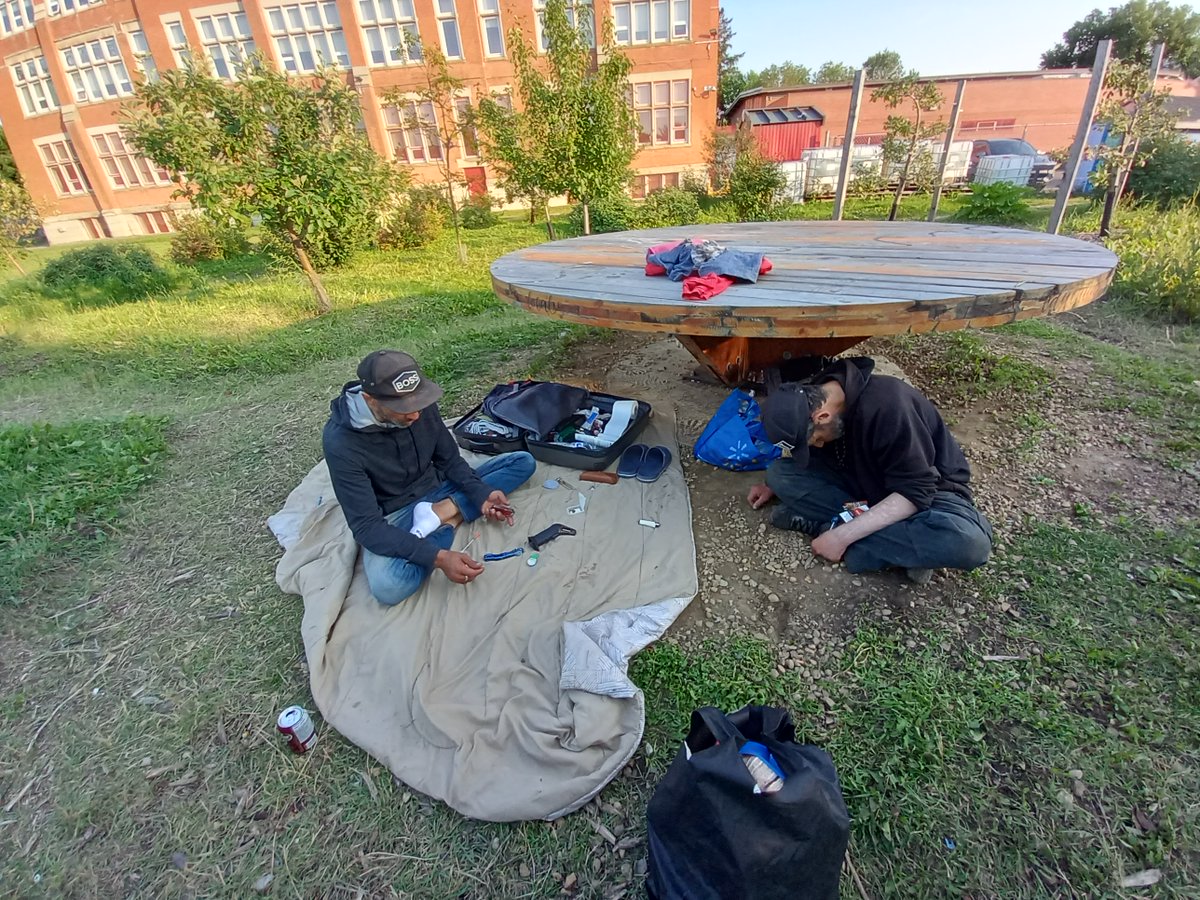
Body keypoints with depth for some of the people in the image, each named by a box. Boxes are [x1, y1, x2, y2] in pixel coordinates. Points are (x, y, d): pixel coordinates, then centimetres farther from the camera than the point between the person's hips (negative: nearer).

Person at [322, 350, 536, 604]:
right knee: (387, 586, -37)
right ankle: (447, 521, -12)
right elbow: (366, 526, -27)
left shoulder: (422, 405, -14)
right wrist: (438, 557, -37)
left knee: (524, 462, -3)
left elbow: (449, 459, 1)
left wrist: (481, 493, -18)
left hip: (437, 489, 5)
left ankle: (441, 513, -15)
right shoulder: (341, 443, -27)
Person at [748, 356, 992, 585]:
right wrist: (776, 487, 3)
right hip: (864, 482, 6)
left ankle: (825, 525, -26)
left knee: (969, 541, -39)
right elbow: (814, 462, 11)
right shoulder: (814, 399, -11)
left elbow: (914, 493, -30)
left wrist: (842, 535, -32)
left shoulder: (886, 406, -33)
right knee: (780, 471, -17)